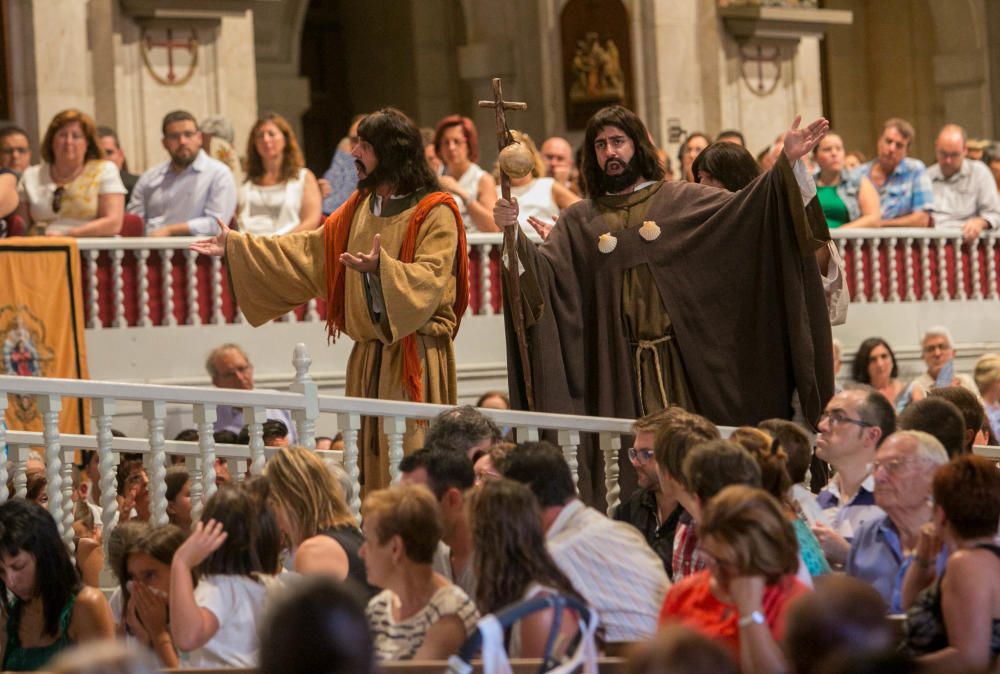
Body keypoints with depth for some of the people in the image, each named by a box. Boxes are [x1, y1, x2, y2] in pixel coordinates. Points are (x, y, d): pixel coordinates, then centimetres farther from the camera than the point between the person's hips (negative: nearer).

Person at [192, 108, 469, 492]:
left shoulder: (434, 212, -9)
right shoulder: (359, 208, 15)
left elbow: (430, 277, -21)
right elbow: (309, 251, 20)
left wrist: (382, 268, -38)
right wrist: (235, 247, 19)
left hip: (416, 356, -7)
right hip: (369, 356, 7)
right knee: (372, 457, 7)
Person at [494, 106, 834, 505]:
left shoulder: (681, 200, 10)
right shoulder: (580, 221, 14)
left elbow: (742, 207, -3)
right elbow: (541, 270, 1)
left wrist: (787, 161, -15)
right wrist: (513, 232, -16)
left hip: (679, 360, -1)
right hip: (616, 367, 1)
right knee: (625, 462, -3)